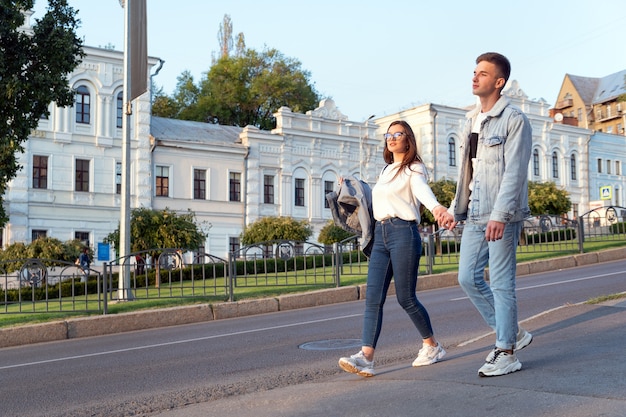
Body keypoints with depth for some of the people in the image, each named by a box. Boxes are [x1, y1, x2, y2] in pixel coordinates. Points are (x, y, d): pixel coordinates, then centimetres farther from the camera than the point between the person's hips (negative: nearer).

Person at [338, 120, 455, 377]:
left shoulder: (414, 169, -3)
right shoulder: (386, 170, 20)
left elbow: (422, 190, -25)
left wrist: (437, 208, -45)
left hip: (403, 233, -7)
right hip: (380, 234, 7)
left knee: (406, 298, -1)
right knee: (373, 297, -6)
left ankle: (432, 346, 21)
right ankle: (366, 358, -12)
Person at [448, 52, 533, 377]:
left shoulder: (514, 120, -7)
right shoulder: (471, 121, 16)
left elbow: (514, 172, -16)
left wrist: (500, 215, -24)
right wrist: (456, 209, 18)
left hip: (502, 216, -8)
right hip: (475, 216, 8)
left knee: (501, 283, -3)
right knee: (468, 277, 6)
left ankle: (507, 354, 8)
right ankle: (512, 333, 22)